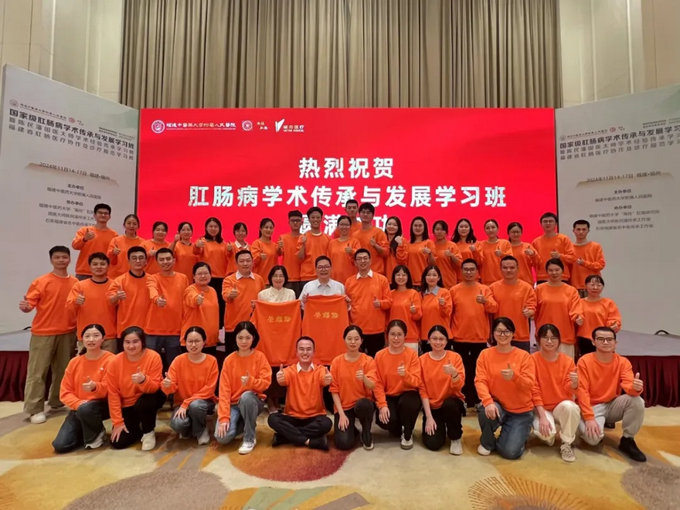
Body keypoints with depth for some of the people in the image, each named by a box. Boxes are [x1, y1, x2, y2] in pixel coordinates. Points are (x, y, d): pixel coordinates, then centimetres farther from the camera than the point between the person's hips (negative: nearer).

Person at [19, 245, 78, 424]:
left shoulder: (75, 283, 5)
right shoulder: (41, 282, -4)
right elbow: (30, 303, -9)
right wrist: (25, 307, -31)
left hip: (68, 333, 3)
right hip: (43, 333, -3)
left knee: (63, 370, 12)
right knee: (37, 372, 0)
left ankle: (57, 402, 26)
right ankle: (35, 409, 8)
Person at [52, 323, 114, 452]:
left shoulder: (110, 360, -13)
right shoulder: (74, 362, 1)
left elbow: (109, 389, -17)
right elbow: (65, 392, 1)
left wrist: (95, 387, -39)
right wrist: (78, 403, -18)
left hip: (101, 404, -4)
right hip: (78, 407, 4)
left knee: (85, 409, -38)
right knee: (60, 446, -12)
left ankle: (97, 433, -5)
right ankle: (85, 432, 20)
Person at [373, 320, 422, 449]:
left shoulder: (412, 354, -7)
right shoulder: (380, 355, -4)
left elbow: (417, 382, -12)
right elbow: (378, 383, -5)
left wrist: (406, 375, -33)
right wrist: (382, 405, -17)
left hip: (407, 394, -1)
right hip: (388, 396, 1)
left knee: (407, 403, -36)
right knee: (385, 420, -27)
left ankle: (407, 434, -3)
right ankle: (397, 429, 15)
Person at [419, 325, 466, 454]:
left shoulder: (455, 357, -7)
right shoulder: (422, 360, -4)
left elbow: (459, 385, -16)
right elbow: (422, 389, -5)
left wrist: (454, 373, -38)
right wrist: (429, 416, -12)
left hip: (452, 403, -1)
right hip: (432, 407, 1)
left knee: (449, 404, -36)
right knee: (432, 443, -17)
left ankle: (456, 438, -6)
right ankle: (440, 426, 19)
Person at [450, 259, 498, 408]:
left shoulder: (485, 289, 4)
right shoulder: (454, 290, 2)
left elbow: (494, 308, -8)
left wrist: (485, 301, -29)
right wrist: (449, 333, 1)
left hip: (480, 337, 1)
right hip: (459, 338, 0)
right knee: (462, 371, 5)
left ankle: (478, 400, 18)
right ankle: (463, 401, 14)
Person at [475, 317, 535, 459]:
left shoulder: (524, 356, -6)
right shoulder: (485, 354, -3)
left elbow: (529, 385, -14)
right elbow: (480, 381, -12)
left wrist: (514, 376, -35)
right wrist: (488, 402, -30)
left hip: (521, 411, -1)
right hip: (497, 405, 1)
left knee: (510, 452, -14)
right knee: (485, 411, -35)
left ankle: (518, 434, 24)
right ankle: (487, 442, 0)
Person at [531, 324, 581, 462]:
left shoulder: (568, 361, -3)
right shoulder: (533, 359, -9)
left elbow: (569, 391, -7)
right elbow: (534, 390, -11)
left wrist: (574, 383, -31)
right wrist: (543, 416, -19)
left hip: (562, 406, 2)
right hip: (542, 408, -1)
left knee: (569, 406, -34)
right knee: (546, 432, -31)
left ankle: (566, 444, -8)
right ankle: (549, 436, 10)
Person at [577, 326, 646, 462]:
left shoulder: (623, 362, -4)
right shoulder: (584, 361, -14)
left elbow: (628, 385, -20)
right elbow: (582, 391, -18)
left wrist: (635, 387, -45)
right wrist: (589, 418, -26)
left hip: (613, 405, 4)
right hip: (592, 407, -4)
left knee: (637, 401, -25)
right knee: (593, 437, -30)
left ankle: (627, 440, -6)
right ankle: (584, 426, 9)